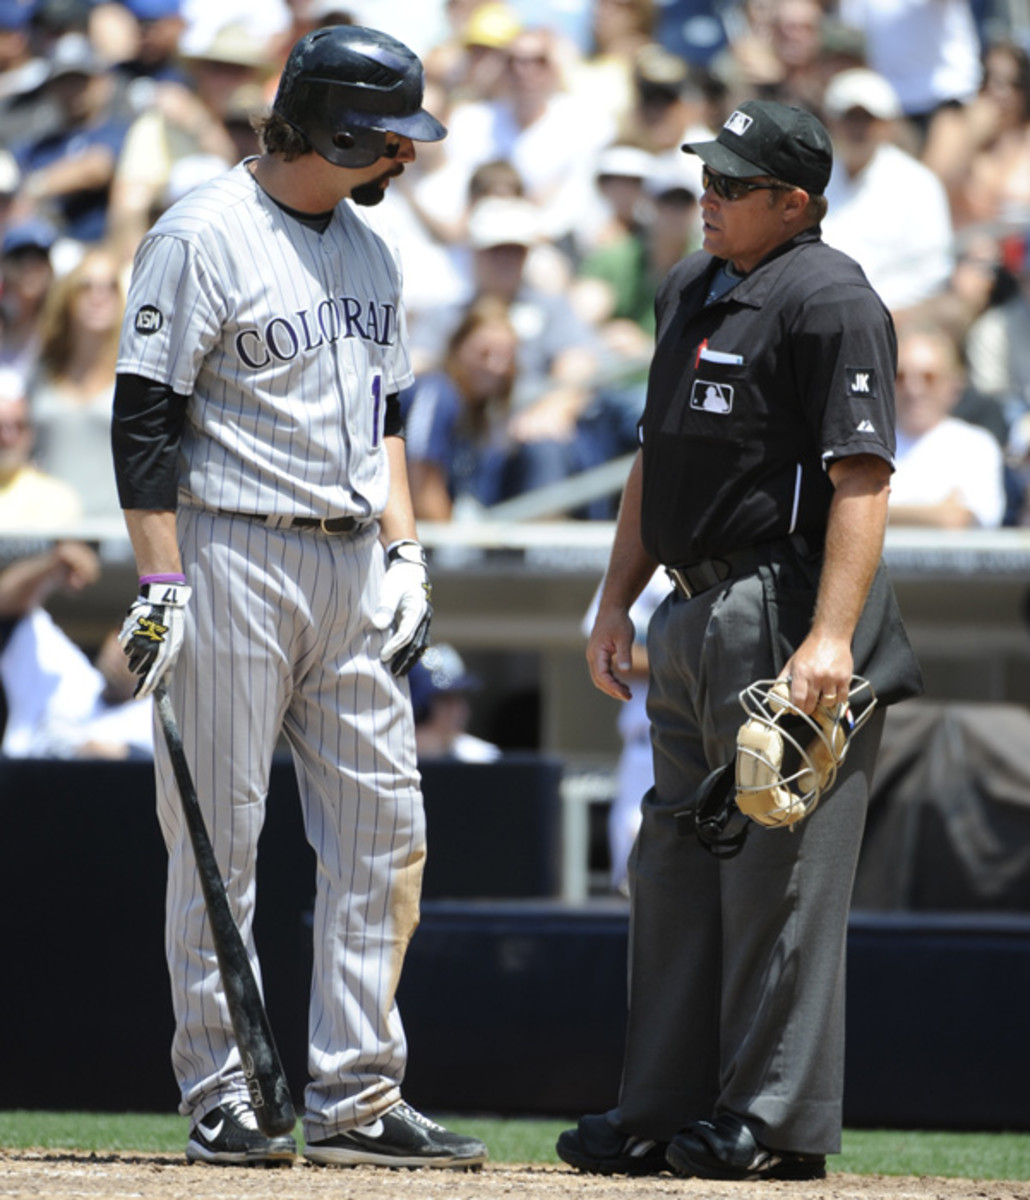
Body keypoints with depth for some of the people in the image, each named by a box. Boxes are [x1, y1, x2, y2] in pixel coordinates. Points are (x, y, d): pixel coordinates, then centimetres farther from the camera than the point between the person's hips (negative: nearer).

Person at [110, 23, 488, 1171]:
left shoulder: (369, 245, 15)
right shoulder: (205, 236, -10)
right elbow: (145, 420, -12)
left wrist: (404, 550, 11)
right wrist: (161, 581, -17)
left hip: (353, 568, 8)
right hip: (232, 555, -8)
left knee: (382, 829, 4)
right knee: (220, 835, -3)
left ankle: (355, 1096, 8)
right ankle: (218, 1099, 2)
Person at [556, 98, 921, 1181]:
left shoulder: (828, 300, -12)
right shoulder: (690, 291, 17)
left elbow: (861, 478, -19)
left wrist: (830, 636, -27)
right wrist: (616, 599, 20)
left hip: (786, 615, -10)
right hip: (697, 612, 10)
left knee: (779, 870, -7)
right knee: (674, 866, 11)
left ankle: (776, 1120, -2)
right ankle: (665, 1112, 17)